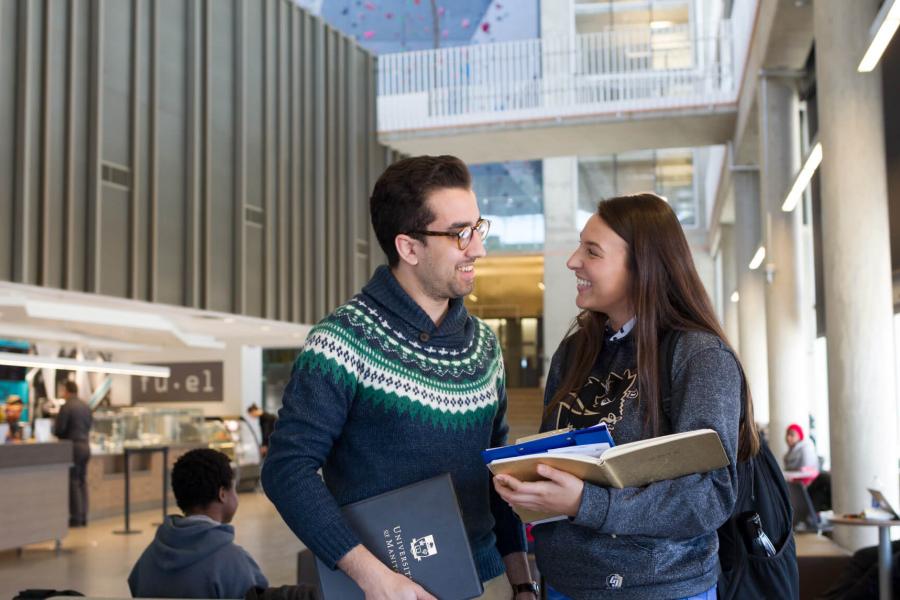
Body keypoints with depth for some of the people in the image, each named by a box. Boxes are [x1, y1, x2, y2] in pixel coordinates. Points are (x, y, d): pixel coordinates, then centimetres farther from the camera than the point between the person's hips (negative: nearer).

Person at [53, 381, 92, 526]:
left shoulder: (66, 407, -13)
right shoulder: (86, 406, 7)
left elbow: (58, 430, -13)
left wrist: (55, 428, 8)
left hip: (73, 447, -6)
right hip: (86, 445, 7)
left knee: (73, 482, -2)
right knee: (82, 481, 12)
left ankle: (76, 518, 0)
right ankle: (83, 516, 14)